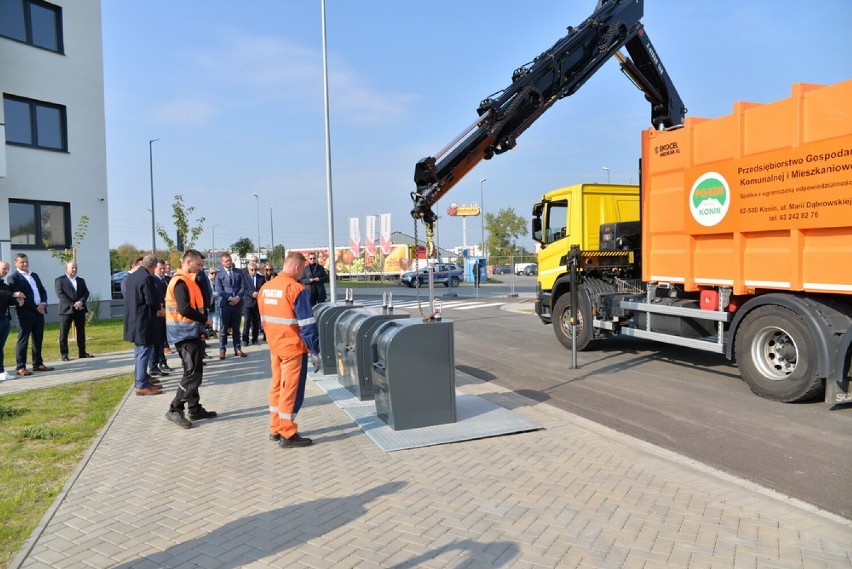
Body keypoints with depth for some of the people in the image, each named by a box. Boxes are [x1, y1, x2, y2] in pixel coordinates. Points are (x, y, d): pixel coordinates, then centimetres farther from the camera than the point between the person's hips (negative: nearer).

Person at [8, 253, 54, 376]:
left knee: (38, 339, 11)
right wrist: (36, 307, -15)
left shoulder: (34, 276, 18)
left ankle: (38, 364, 19)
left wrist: (43, 303, -4)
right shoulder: (14, 278, -4)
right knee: (23, 340, -3)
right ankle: (21, 367, 1)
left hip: (39, 312, 7)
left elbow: (43, 291, 15)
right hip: (25, 314, -7)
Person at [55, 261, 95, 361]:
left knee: (81, 332, 7)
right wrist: (73, 305, -17)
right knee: (64, 333, -2)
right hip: (66, 310, -5)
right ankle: (64, 354, 4)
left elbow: (86, 292, 8)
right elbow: (60, 294, -9)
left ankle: (82, 352, 13)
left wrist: (81, 302, -13)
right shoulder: (59, 280, 2)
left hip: (80, 310, 5)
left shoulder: (81, 280, 17)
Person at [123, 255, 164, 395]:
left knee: (140, 350, 21)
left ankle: (140, 377, 32)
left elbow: (131, 298, 16)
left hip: (133, 319, 10)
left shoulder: (131, 277, 10)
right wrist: (159, 309, 1)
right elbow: (151, 300, -21)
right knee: (144, 351, -4)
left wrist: (156, 308, 17)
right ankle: (142, 385, -1)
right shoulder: (147, 278, -18)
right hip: (144, 321, -9)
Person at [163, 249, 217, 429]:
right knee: (192, 374, -7)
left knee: (194, 372, 14)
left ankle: (195, 409, 22)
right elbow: (185, 309, -25)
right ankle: (174, 410, 1)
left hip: (191, 332, 10)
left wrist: (202, 321, 1)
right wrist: (204, 320, -13)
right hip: (185, 333, -10)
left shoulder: (188, 280, 16)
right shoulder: (181, 282, -16)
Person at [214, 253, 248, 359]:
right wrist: (230, 298, -15)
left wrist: (237, 297, -12)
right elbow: (219, 291, -4)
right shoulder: (219, 275, 4)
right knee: (223, 329, 1)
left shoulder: (239, 272, 10)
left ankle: (237, 349, 13)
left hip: (238, 304, 2)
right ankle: (222, 350, 6)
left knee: (236, 328, 8)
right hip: (224, 304, -2)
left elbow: (243, 287, 2)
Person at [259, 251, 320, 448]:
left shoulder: (265, 288, 7)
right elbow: (307, 324, -18)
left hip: (274, 346, 8)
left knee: (277, 387, 16)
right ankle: (287, 435, 6)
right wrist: (315, 347, -10)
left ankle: (275, 429, 25)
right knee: (291, 390, 0)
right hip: (293, 347, -8)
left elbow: (264, 318, 14)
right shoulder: (296, 289, -18)